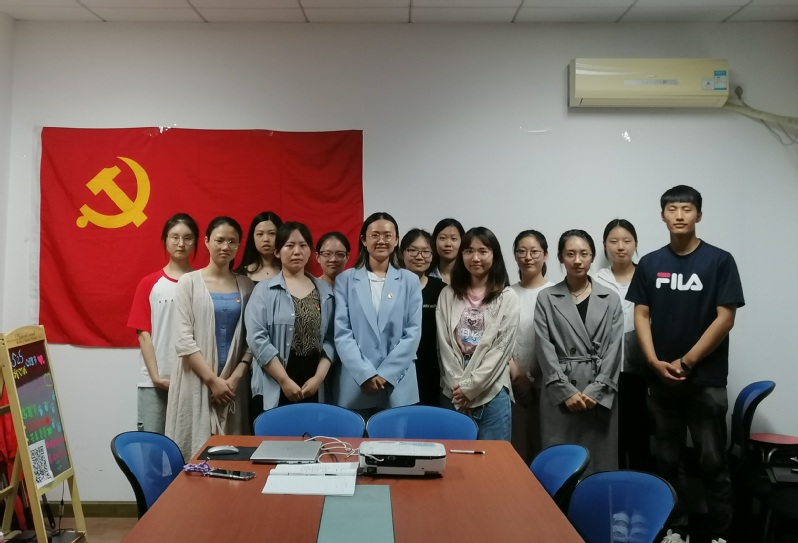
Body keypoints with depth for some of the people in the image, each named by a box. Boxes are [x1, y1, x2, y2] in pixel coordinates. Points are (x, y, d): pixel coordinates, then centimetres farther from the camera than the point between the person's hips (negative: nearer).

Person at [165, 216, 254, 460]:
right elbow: (184, 339, -7)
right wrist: (212, 379, -11)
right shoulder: (189, 282, -1)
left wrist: (236, 376, -8)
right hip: (197, 381, -2)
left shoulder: (246, 285, 8)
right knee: (197, 450, -1)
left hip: (234, 382, 3)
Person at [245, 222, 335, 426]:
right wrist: (285, 381, -11)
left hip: (314, 390, 3)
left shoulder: (325, 291, 10)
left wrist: (319, 377, -6)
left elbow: (330, 339, 6)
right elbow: (257, 339, -8)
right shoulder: (264, 290, 0)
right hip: (273, 390, -2)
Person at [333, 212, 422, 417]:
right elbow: (342, 333, -2)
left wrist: (386, 373, -9)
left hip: (398, 386, 1)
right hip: (355, 385, 0)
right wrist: (365, 374, -12)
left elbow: (413, 333, 1)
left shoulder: (410, 281, 6)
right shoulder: (345, 279, 4)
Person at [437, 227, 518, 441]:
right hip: (454, 394, 2)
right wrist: (458, 386, -7)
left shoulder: (507, 298, 0)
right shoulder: (448, 295, 8)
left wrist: (470, 387, -10)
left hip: (491, 393, -2)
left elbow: (501, 348, -6)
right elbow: (444, 345, 3)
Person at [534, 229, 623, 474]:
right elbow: (545, 349, -2)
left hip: (600, 393, 1)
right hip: (560, 393, -1)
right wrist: (567, 391, -10)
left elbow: (615, 348, 1)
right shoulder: (546, 298, 4)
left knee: (600, 463, 5)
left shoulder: (610, 299, 8)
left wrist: (596, 390, -9)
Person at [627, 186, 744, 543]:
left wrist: (686, 362, -11)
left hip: (706, 379, -3)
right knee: (667, 460, 11)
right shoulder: (650, 264, 5)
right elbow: (641, 315, 4)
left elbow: (725, 318, -8)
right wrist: (655, 362, -8)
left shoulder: (719, 261, -4)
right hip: (661, 379, 3)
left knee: (713, 462, 3)